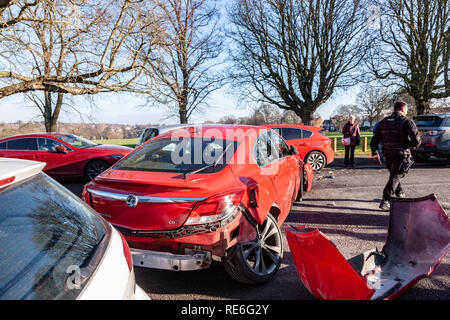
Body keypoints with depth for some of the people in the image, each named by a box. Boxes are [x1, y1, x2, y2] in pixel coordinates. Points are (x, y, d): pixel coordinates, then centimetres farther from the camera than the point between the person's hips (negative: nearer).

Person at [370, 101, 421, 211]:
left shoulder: (384, 121, 10)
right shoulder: (407, 121, -7)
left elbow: (375, 139, 12)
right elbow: (416, 140, -16)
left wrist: (374, 152, 21)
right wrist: (413, 146, 6)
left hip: (387, 154, 6)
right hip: (401, 154, -6)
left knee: (394, 175, 24)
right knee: (395, 177, -6)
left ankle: (400, 195, 38)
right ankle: (385, 201, -14)